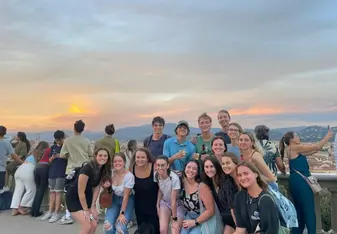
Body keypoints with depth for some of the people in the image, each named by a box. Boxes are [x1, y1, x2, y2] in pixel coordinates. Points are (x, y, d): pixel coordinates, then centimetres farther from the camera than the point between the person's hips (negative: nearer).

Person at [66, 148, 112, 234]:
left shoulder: (103, 169, -6)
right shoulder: (87, 169, -30)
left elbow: (97, 187, -3)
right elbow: (81, 192, -25)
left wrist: (93, 206, -8)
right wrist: (86, 211, -17)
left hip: (86, 198, 7)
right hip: (74, 198, -7)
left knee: (94, 225, 1)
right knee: (87, 226, -16)